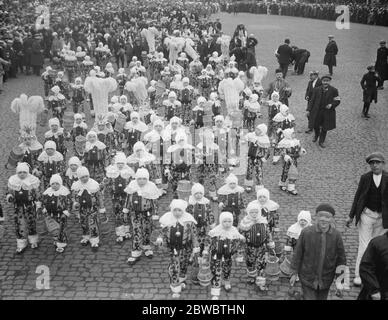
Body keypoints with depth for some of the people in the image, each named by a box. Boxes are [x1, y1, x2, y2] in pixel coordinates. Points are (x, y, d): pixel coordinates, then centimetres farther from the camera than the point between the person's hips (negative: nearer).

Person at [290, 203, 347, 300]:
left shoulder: (336, 235, -13)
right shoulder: (306, 232, -17)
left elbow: (341, 258, -2)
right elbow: (298, 253, -6)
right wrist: (294, 273, -1)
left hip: (325, 280, 2)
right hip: (308, 277, -2)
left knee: (322, 298, 20)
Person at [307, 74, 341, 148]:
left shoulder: (334, 90, -4)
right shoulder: (316, 90, 1)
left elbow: (338, 101, 1)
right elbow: (312, 100, 3)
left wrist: (331, 105, -18)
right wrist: (308, 110, -2)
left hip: (328, 112, -1)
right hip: (317, 111, 1)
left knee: (324, 128, 6)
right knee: (315, 126, 10)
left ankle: (321, 142, 24)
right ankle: (316, 135, 43)